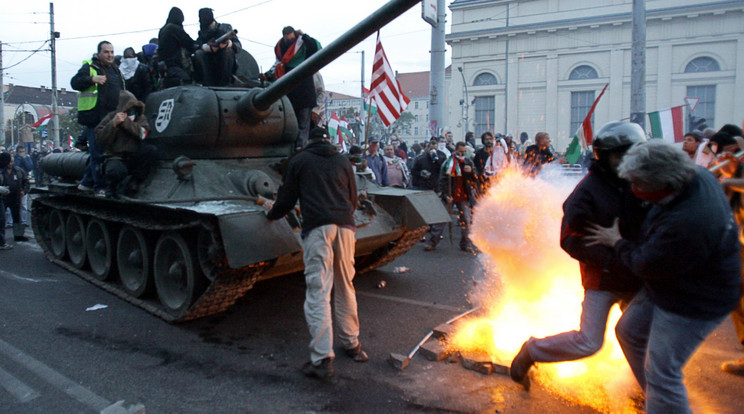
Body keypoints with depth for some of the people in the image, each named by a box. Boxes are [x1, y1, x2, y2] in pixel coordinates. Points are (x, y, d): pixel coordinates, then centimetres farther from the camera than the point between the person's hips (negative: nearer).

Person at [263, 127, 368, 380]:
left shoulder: (299, 161, 11)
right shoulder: (343, 161, 19)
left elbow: (287, 198, 13)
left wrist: (272, 212, 33)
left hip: (317, 228, -4)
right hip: (345, 226, 4)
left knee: (318, 292, -6)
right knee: (345, 287, 16)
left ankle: (322, 359, -9)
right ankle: (352, 344, 26)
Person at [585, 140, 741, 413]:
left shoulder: (686, 224, -40)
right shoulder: (698, 176, -11)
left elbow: (645, 265, -24)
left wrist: (617, 242, -7)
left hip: (693, 304, -10)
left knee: (661, 373, -1)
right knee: (630, 330, 22)